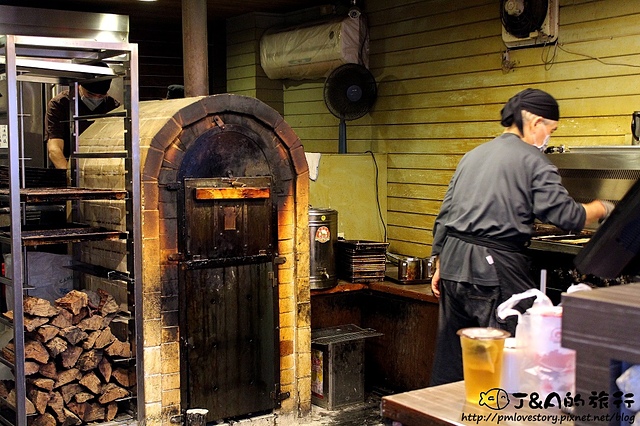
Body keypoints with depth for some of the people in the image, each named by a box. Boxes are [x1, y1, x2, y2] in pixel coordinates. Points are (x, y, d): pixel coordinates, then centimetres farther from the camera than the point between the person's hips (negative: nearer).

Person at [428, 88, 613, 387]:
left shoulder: (472, 156, 18)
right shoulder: (533, 160, -4)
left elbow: (444, 216, 19)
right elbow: (566, 216, -9)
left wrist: (440, 266, 23)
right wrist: (601, 208, 10)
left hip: (452, 261, 8)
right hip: (495, 269, -7)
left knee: (450, 357, 15)